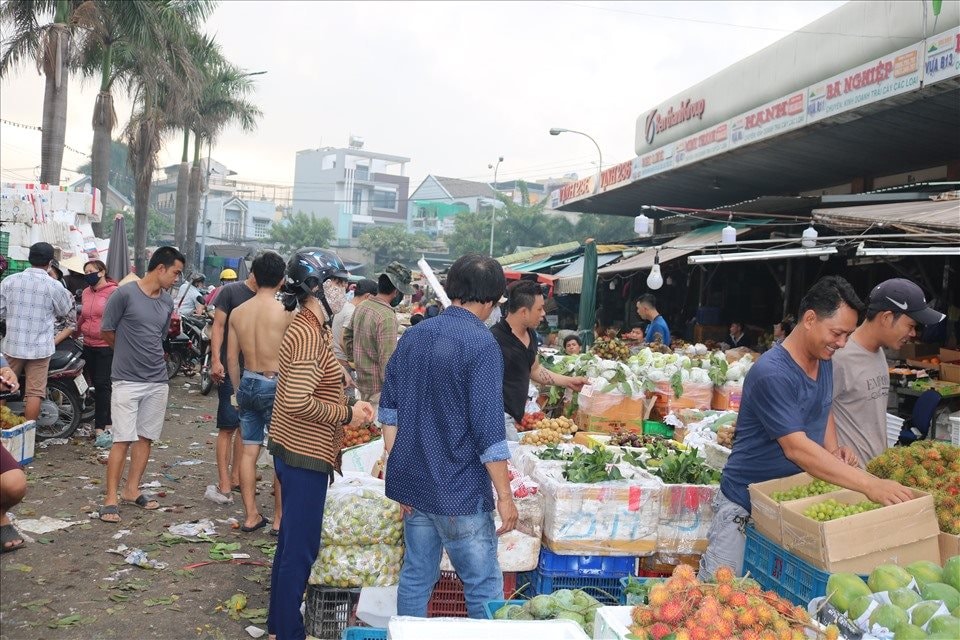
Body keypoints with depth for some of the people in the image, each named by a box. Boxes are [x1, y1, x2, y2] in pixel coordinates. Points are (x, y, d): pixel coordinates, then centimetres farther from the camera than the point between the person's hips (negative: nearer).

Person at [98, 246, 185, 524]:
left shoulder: (167, 302, 8)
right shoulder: (125, 294, -11)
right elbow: (106, 332, -3)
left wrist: (143, 354, 11)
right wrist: (130, 354, 9)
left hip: (157, 381, 6)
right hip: (127, 381, -6)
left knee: (145, 437, 10)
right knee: (123, 440, -6)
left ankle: (132, 490, 22)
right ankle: (110, 499, 1)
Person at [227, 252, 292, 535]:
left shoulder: (238, 312, 3)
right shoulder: (285, 312, -13)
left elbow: (232, 357, 7)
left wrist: (239, 389, 18)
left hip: (247, 384, 5)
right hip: (275, 385, -5)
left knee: (249, 451, 11)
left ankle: (250, 516, 19)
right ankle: (279, 519, 10)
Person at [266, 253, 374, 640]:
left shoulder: (311, 328, 11)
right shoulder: (309, 334, -21)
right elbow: (297, 402, -28)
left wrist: (348, 407, 9)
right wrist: (346, 415, -17)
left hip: (296, 450, 10)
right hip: (305, 454, -10)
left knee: (291, 543, 20)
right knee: (301, 549, 1)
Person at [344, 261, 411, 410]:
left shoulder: (361, 307, 4)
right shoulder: (387, 317, -23)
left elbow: (347, 338, 17)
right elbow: (388, 362, -24)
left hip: (363, 382, 9)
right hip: (379, 388, -9)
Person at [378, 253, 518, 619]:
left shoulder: (413, 336, 7)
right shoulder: (481, 344, -15)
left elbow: (390, 410, 10)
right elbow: (488, 429, -18)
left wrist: (397, 470, 14)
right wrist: (505, 495, -12)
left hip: (413, 483, 7)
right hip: (460, 491, -7)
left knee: (415, 578, 16)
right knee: (485, 589, 3)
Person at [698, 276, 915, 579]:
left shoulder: (824, 361, 4)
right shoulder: (771, 373, -24)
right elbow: (796, 448, -29)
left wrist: (834, 449, 1)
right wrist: (869, 484, -33)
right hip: (745, 507, -8)